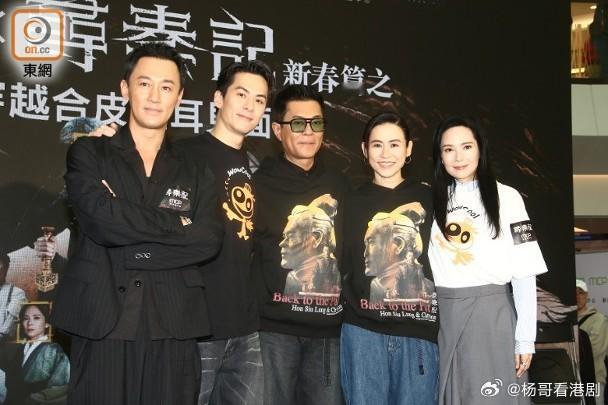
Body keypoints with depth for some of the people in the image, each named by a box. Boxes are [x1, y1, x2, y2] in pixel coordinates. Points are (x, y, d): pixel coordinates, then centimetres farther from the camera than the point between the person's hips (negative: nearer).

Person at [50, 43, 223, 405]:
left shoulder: (195, 171, 13)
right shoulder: (88, 153, 7)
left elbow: (209, 240, -4)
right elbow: (101, 219, -12)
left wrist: (133, 249, -11)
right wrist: (175, 222, -4)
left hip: (174, 326, 2)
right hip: (102, 321, -1)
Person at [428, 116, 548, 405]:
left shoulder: (505, 197, -3)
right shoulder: (431, 199, 7)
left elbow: (524, 272, -5)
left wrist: (525, 338, -8)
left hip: (491, 312, -3)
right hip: (441, 315, 3)